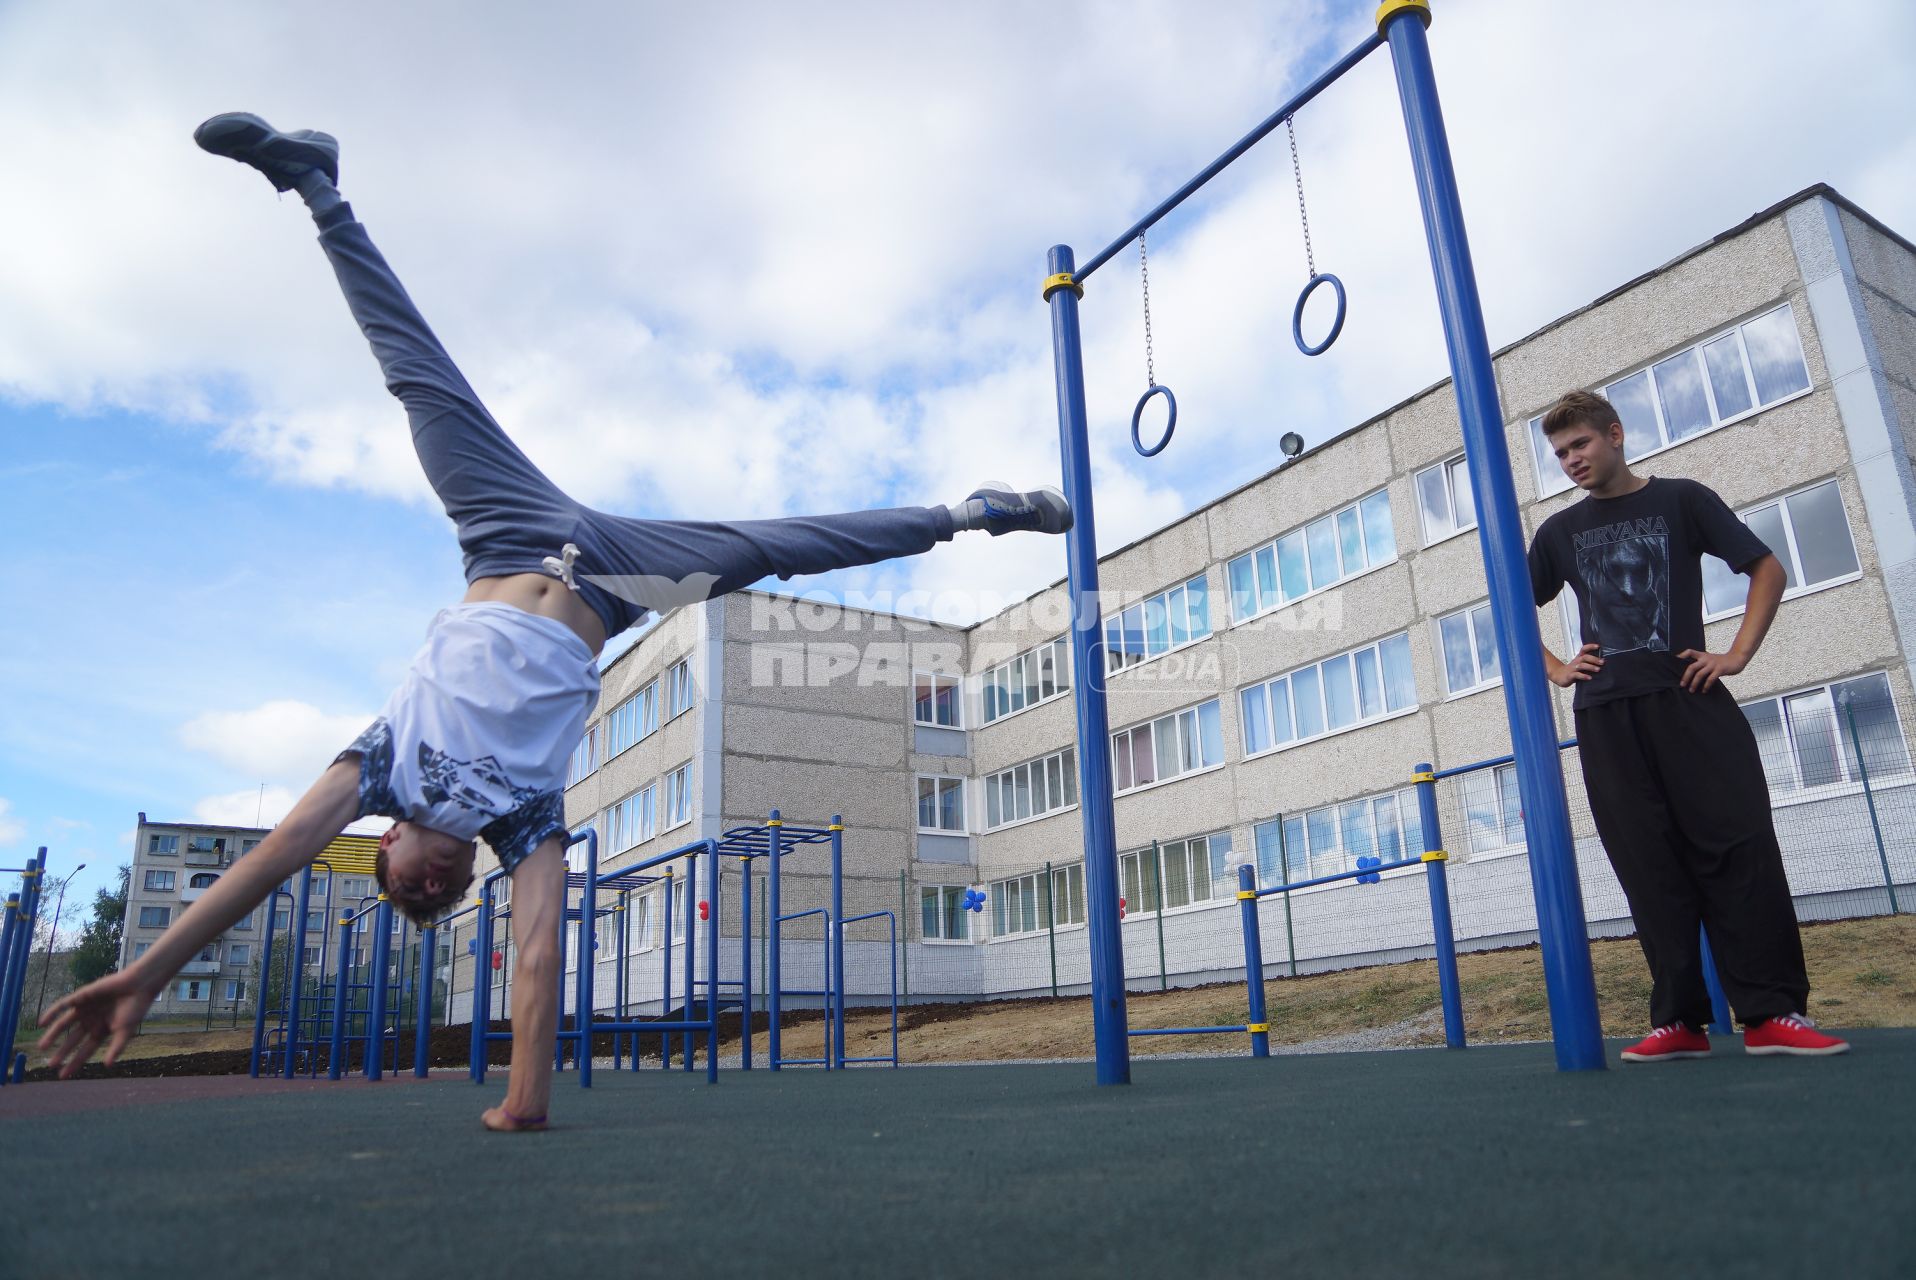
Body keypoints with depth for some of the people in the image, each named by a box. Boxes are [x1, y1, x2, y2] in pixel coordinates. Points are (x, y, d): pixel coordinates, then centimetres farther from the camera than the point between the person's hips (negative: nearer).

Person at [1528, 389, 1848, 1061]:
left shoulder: (1681, 500, 8)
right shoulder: (1560, 531, 15)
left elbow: (1767, 569, 7)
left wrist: (1737, 654, -4)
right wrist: (1554, 669, 9)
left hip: (1687, 697, -2)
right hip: (1605, 714, 2)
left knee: (1739, 847, -8)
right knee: (1650, 867, 0)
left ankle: (1772, 1011, -4)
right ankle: (1679, 1019, 3)